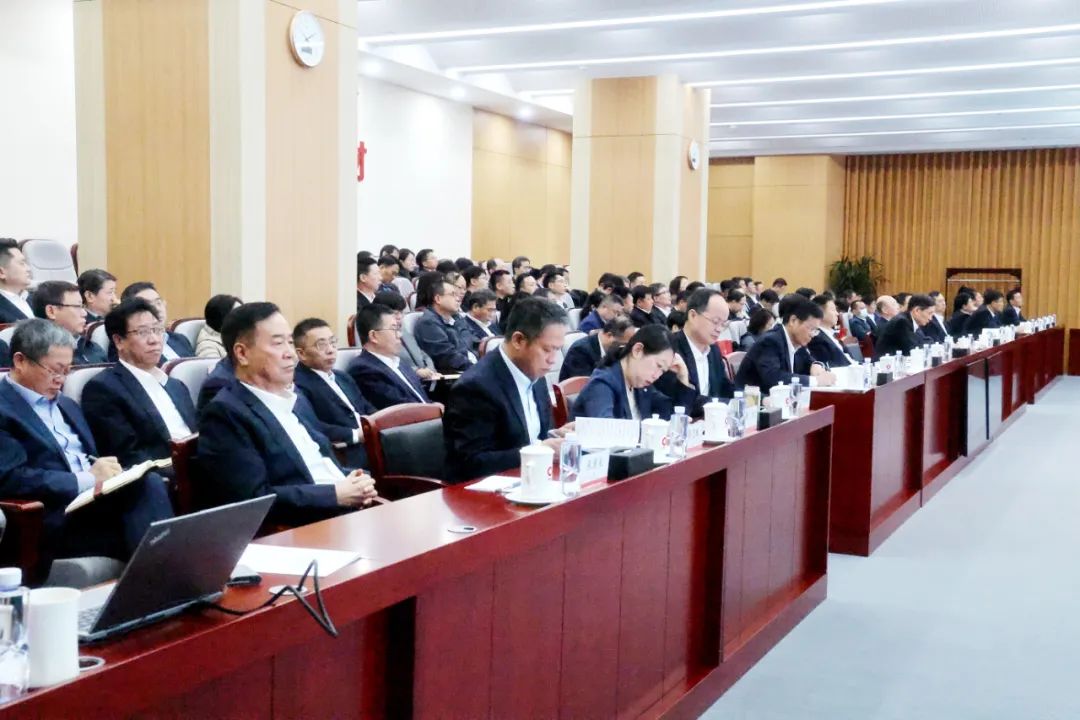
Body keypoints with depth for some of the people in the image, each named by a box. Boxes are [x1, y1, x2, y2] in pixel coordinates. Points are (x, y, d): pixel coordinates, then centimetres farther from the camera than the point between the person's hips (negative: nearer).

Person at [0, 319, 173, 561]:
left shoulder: (66, 404, 25)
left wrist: (106, 472, -2)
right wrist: (87, 479, -16)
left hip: (97, 498, 7)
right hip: (56, 518, -7)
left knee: (149, 483, -26)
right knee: (145, 490, -30)